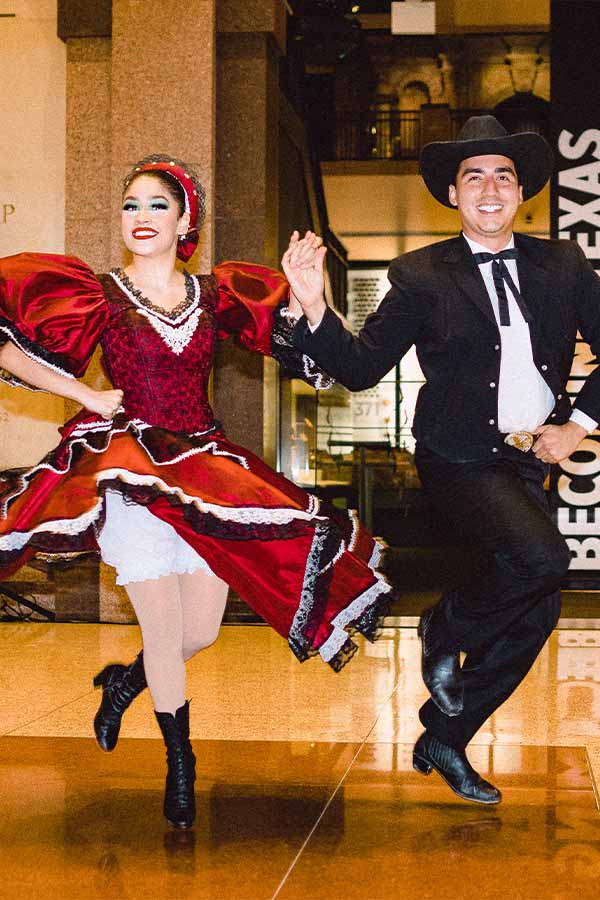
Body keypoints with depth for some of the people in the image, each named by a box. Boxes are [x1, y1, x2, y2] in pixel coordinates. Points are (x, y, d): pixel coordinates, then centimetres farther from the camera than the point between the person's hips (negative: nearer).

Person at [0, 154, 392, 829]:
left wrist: (309, 295, -16)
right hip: (130, 467, -3)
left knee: (202, 630, 3)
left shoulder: (217, 297, 8)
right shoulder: (99, 295, 0)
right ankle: (180, 767, 15)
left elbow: (309, 356, 2)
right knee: (165, 626, -4)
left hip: (207, 469, 3)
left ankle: (124, 682, 35)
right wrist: (87, 396, -7)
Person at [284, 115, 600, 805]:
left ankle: (442, 741, 24)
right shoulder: (422, 276, -5)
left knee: (535, 615, 6)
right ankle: (444, 630, 2)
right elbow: (360, 369, -7)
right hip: (459, 459, -5)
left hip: (528, 460, 6)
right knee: (542, 557, -29)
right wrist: (314, 309, -23)